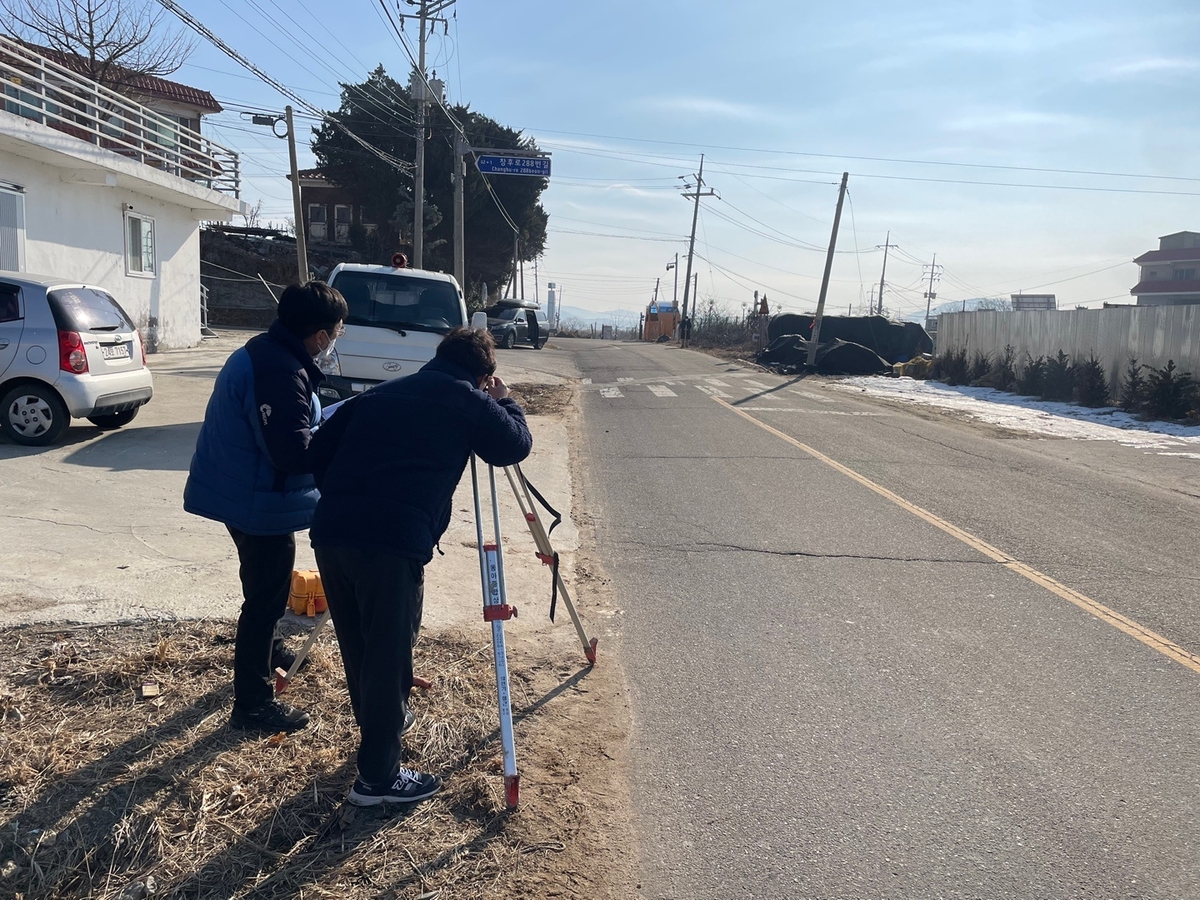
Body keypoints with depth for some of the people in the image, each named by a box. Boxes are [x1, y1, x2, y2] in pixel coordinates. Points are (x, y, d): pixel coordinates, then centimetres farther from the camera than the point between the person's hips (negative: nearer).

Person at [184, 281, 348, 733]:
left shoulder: (260, 351, 5)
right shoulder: (284, 372, -27)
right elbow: (295, 452, -32)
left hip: (239, 491, 11)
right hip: (260, 501, -10)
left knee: (266, 588, 28)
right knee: (266, 597, 1)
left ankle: (266, 651, 50)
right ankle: (253, 704, 13)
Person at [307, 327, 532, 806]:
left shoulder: (381, 391, 22)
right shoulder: (469, 399, 7)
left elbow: (319, 449, 19)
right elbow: (516, 445, 15)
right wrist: (502, 400, 29)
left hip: (329, 531, 6)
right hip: (392, 541, -6)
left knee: (359, 646, 22)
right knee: (388, 654, 6)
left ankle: (381, 723, 44)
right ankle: (377, 778, 17)